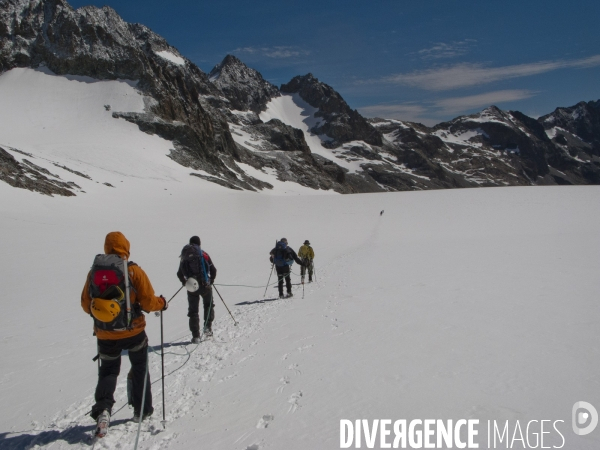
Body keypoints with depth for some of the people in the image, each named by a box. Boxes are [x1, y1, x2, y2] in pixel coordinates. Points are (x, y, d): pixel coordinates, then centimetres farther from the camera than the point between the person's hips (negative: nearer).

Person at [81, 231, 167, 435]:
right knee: (139, 369, 19)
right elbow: (148, 302, -12)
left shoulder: (94, 271, -2)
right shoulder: (133, 270, -12)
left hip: (105, 334, 2)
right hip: (133, 331, -2)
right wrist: (162, 303, 8)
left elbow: (86, 305, 5)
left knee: (108, 371, 19)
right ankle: (142, 410, 27)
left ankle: (102, 408, -2)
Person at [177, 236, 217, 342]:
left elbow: (180, 274, 6)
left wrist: (185, 283, 18)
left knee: (193, 311, 9)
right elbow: (213, 270, -2)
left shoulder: (185, 257, 6)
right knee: (208, 305, 23)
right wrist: (211, 281, 13)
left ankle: (195, 336, 7)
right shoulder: (203, 254, -1)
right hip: (205, 286, -1)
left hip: (191, 288, 1)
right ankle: (208, 326, 13)